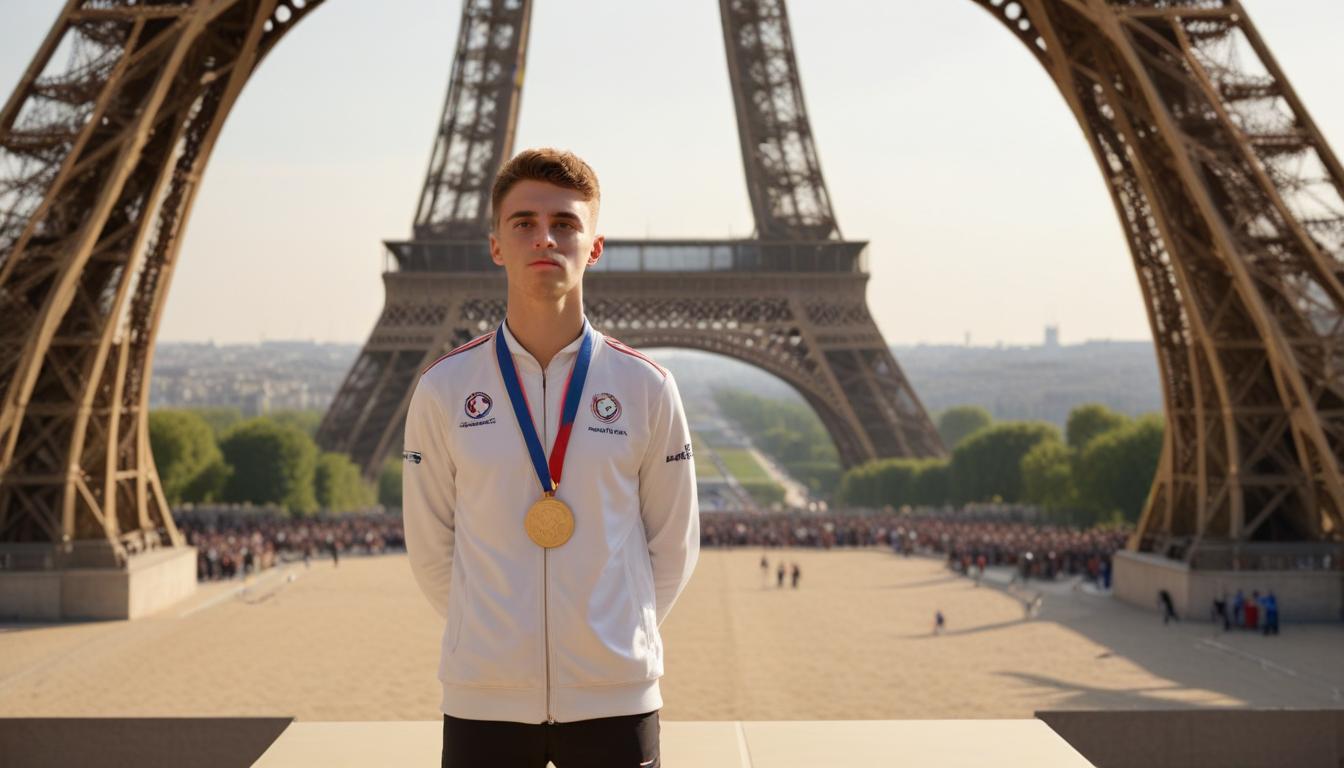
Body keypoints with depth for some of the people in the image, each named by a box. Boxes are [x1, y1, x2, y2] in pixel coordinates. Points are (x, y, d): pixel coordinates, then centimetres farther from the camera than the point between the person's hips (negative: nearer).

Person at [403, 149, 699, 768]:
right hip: (483, 700, 0)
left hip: (615, 699, 0)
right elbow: (430, 550, 8)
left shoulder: (646, 388, 0)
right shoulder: (443, 390, 0)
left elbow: (673, 546, 10)